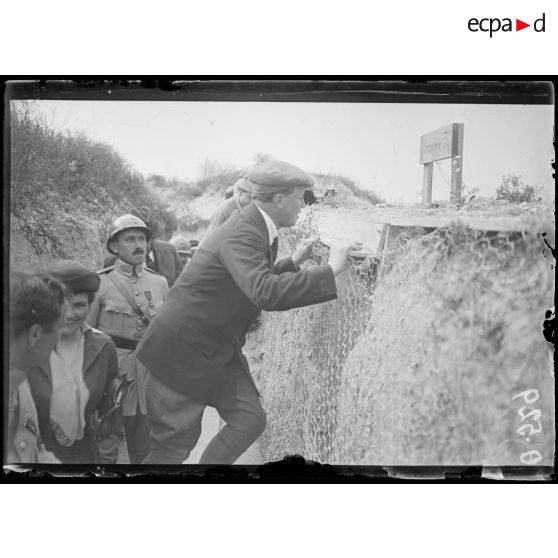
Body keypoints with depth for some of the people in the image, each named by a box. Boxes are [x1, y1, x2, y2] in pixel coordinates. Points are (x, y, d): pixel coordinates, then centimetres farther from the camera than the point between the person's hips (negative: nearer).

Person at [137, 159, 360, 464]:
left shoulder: (257, 228, 5)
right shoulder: (242, 234, -26)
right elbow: (265, 293, -41)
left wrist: (293, 262, 6)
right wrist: (332, 268, -37)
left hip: (219, 349, 9)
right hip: (184, 351, -9)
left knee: (250, 420, 1)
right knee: (177, 442, 0)